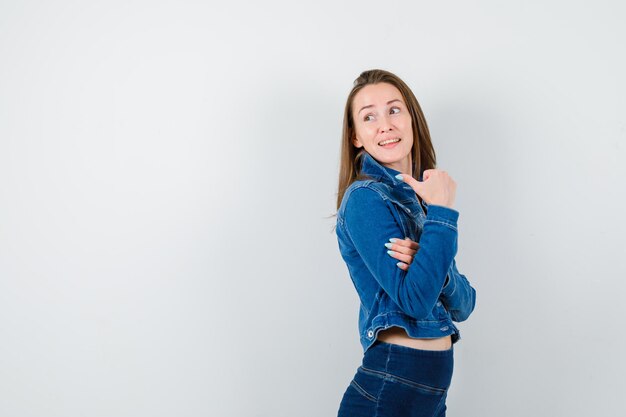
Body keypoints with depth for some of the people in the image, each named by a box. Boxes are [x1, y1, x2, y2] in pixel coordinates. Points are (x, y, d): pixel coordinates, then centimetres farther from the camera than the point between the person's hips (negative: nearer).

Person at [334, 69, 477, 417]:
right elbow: (416, 300, -22)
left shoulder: (418, 197, 9)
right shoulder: (365, 196, -13)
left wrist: (437, 271, -14)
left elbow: (463, 306, 5)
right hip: (390, 387, -7)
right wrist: (442, 211, -17)